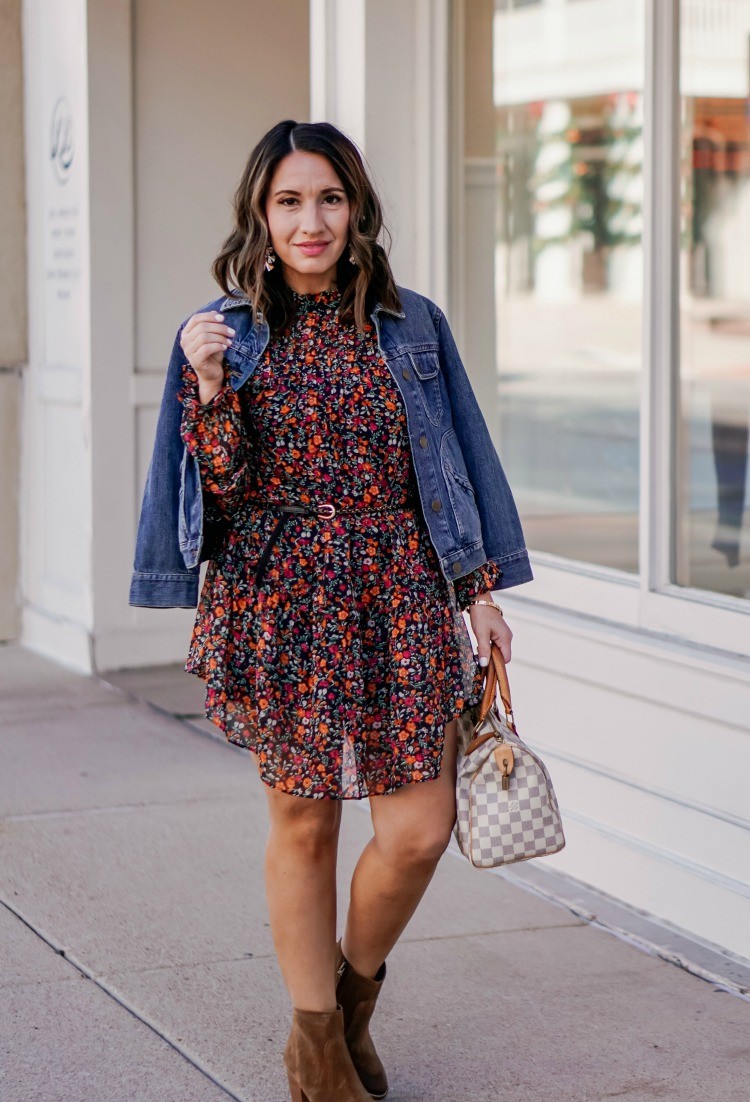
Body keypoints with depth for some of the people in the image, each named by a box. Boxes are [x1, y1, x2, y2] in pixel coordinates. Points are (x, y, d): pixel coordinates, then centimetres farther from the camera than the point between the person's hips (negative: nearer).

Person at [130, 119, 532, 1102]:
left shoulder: (411, 327, 6)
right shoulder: (225, 334, 1)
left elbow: (458, 462, 11)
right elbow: (225, 488, -4)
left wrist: (480, 590, 9)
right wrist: (210, 386, -19)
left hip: (400, 602, 2)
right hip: (282, 605, -1)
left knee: (419, 830, -3)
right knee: (302, 825, 6)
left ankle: (356, 992, 27)